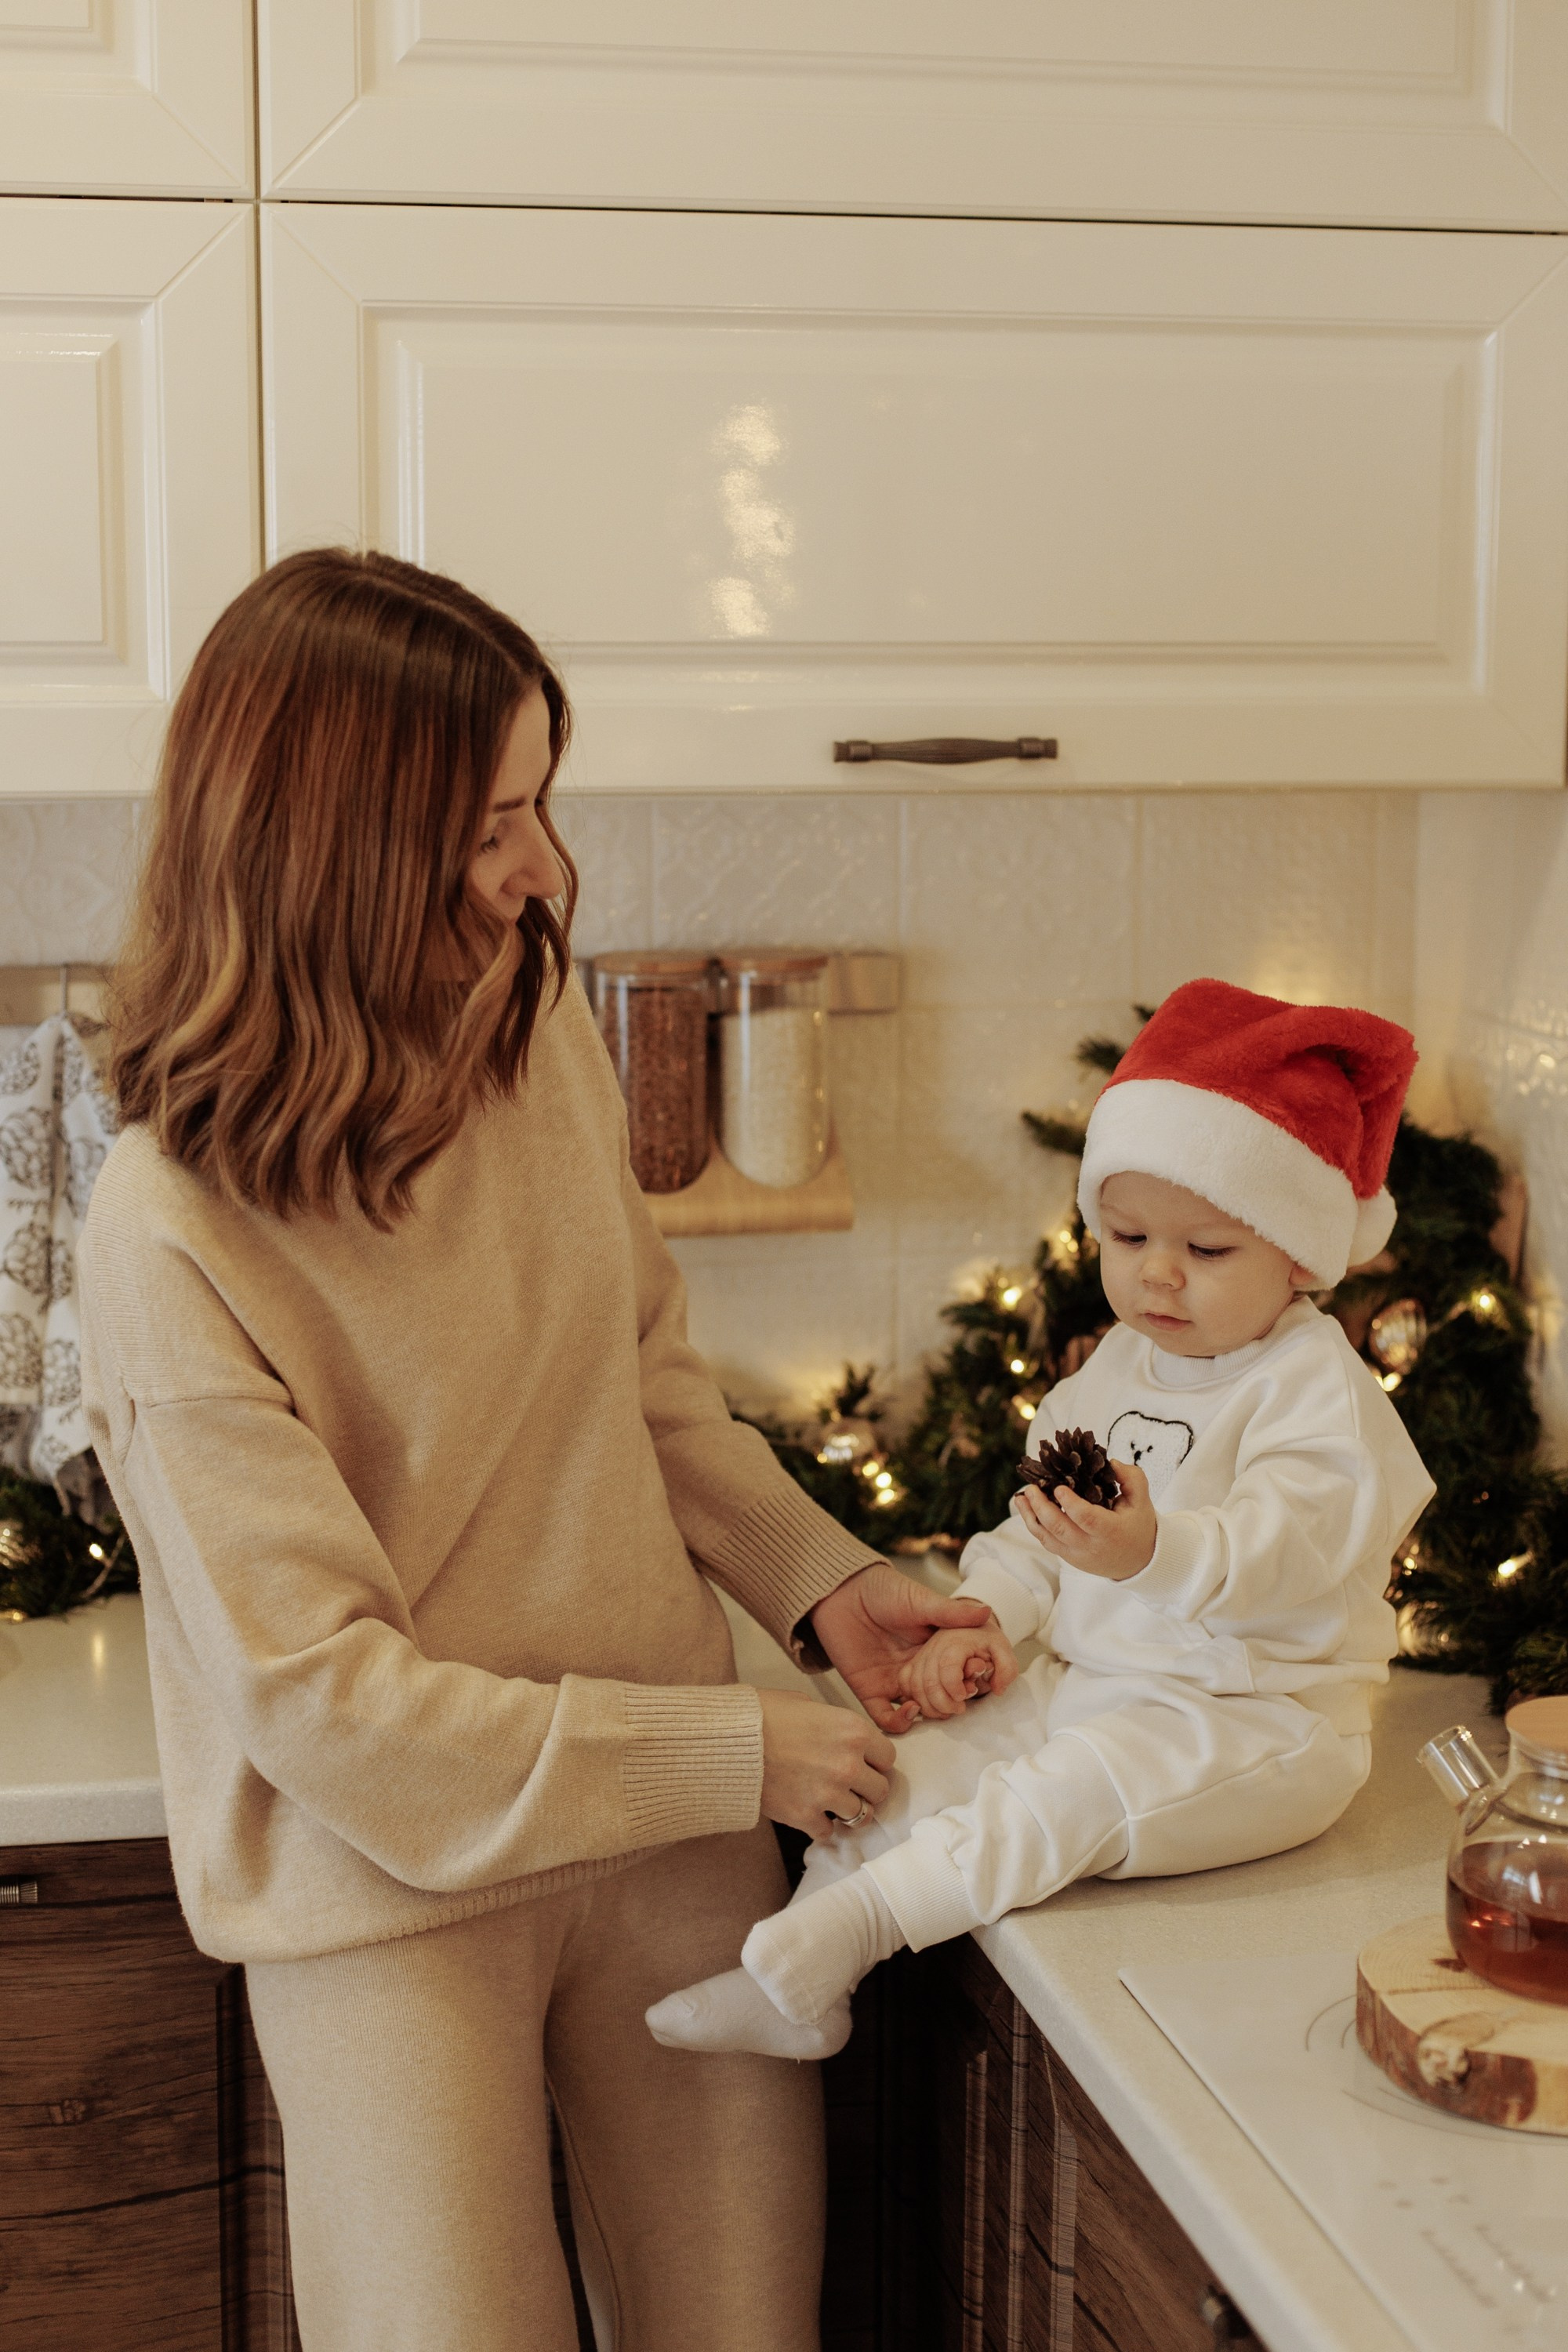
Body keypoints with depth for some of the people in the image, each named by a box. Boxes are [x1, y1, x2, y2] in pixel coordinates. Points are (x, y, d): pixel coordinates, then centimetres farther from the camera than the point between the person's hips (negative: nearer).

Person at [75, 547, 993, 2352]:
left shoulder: (542, 1026, -5)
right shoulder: (174, 1235, -23)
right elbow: (319, 1693, -20)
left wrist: (813, 1579, -4)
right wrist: (734, 1751, -18)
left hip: (671, 1827, 5)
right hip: (397, 1881, -5)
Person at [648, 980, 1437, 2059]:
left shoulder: (1320, 1395, -13)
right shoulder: (1114, 1371, 13)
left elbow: (1284, 1554, -26)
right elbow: (1039, 1522, 18)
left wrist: (1154, 1551, -44)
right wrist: (981, 1621, 0)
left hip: (1250, 1717, -7)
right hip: (1085, 1687, 8)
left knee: (1066, 1797, -32)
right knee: (913, 1770, -9)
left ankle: (849, 1922, -30)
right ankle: (800, 1991, -8)